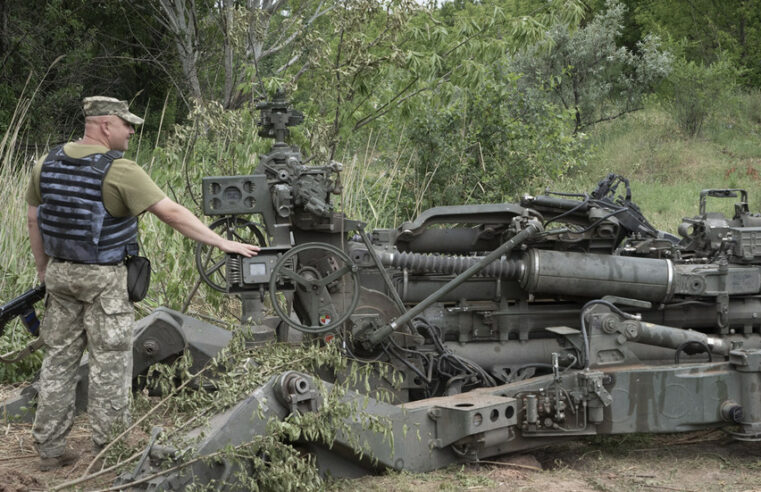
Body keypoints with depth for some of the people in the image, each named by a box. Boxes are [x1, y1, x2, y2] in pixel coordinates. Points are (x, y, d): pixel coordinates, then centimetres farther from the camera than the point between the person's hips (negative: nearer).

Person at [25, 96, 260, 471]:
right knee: (110, 361, 4)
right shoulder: (120, 171, -17)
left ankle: (49, 447, 19)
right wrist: (223, 244, -16)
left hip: (59, 272, 7)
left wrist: (43, 269, 22)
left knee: (60, 357, 14)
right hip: (103, 278, -6)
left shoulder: (48, 163, 4)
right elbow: (172, 213, -19)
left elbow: (33, 218, 12)